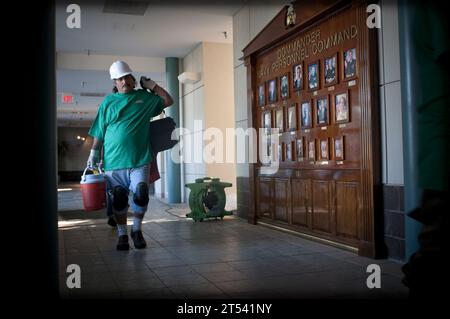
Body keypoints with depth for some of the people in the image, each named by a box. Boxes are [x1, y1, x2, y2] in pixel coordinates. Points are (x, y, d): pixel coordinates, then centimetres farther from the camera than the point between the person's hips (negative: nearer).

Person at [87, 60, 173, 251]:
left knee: (141, 195, -13)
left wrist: (151, 85, 12)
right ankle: (122, 235, 19)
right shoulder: (108, 102, 9)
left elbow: (168, 101, 17)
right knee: (118, 200, 2)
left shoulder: (144, 98, 12)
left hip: (139, 160, 0)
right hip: (113, 161, 0)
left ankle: (137, 230, 11)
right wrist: (93, 154, 6)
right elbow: (99, 132, 10)